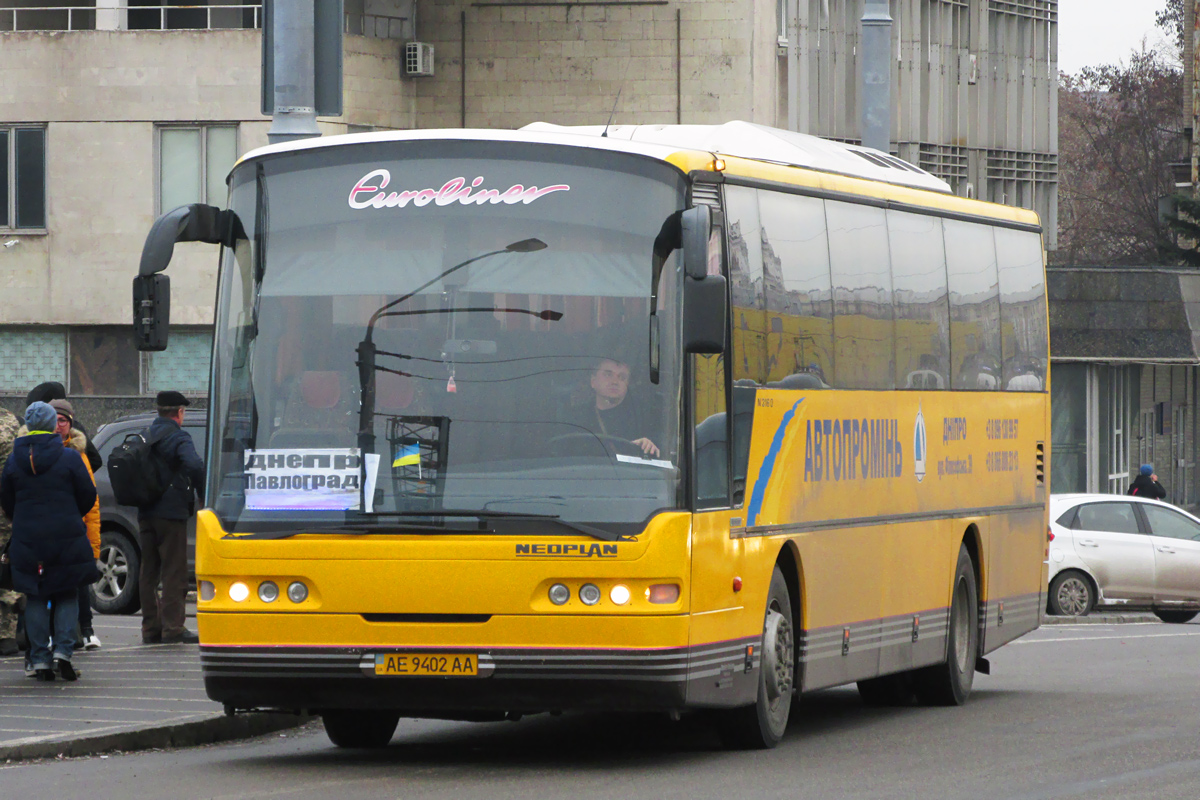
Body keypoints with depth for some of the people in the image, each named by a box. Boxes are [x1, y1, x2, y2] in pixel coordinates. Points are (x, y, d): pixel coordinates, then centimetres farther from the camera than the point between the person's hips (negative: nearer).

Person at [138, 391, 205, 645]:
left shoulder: (145, 438, 12)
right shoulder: (178, 438, -10)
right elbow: (194, 466, -25)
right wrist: (203, 495, -13)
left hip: (145, 514, 7)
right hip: (171, 514, -7)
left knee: (149, 572, 11)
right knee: (174, 572, -3)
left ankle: (151, 628, 13)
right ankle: (172, 628, -6)